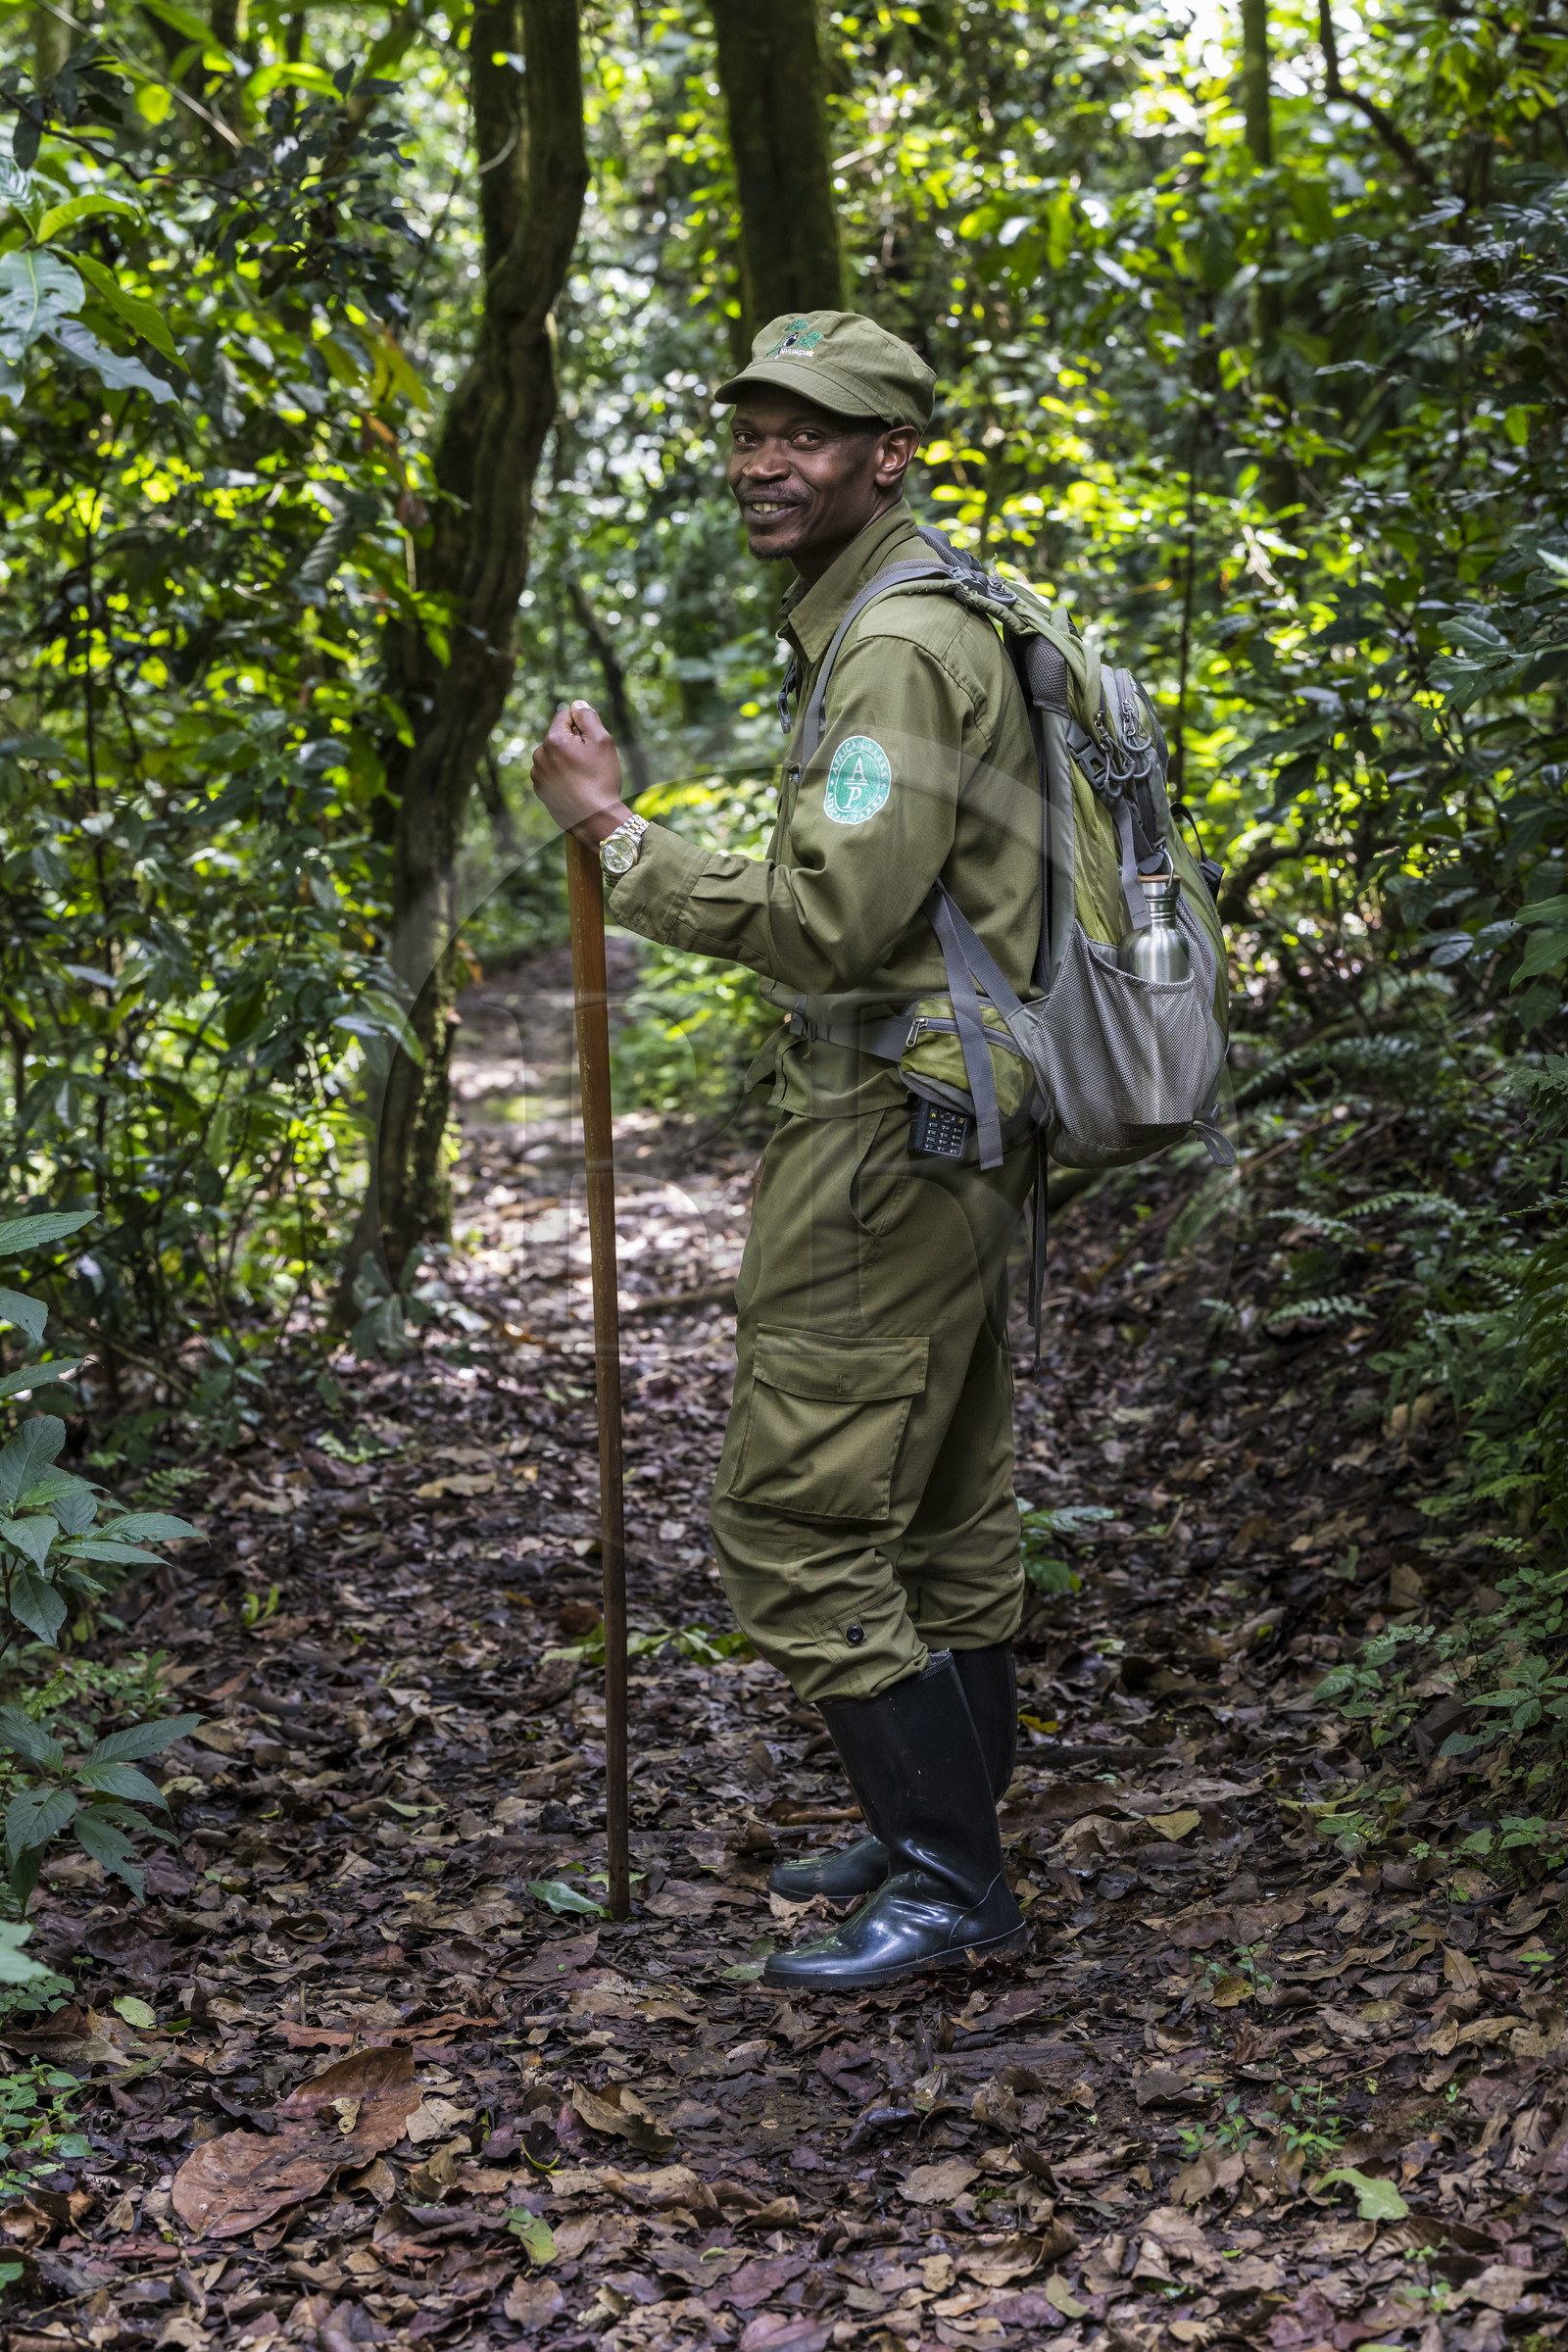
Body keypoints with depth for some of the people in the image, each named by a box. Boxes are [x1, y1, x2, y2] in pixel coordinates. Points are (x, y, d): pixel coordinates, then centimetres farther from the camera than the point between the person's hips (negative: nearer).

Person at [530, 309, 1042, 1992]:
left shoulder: (903, 647, -16)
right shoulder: (874, 634, 19)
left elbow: (827, 920, -25)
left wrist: (615, 833, -16)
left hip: (887, 1142, -11)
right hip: (943, 1143, 11)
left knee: (797, 1523, -7)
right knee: (938, 1519, 16)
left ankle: (949, 1882, 0)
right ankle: (945, 1836, 28)